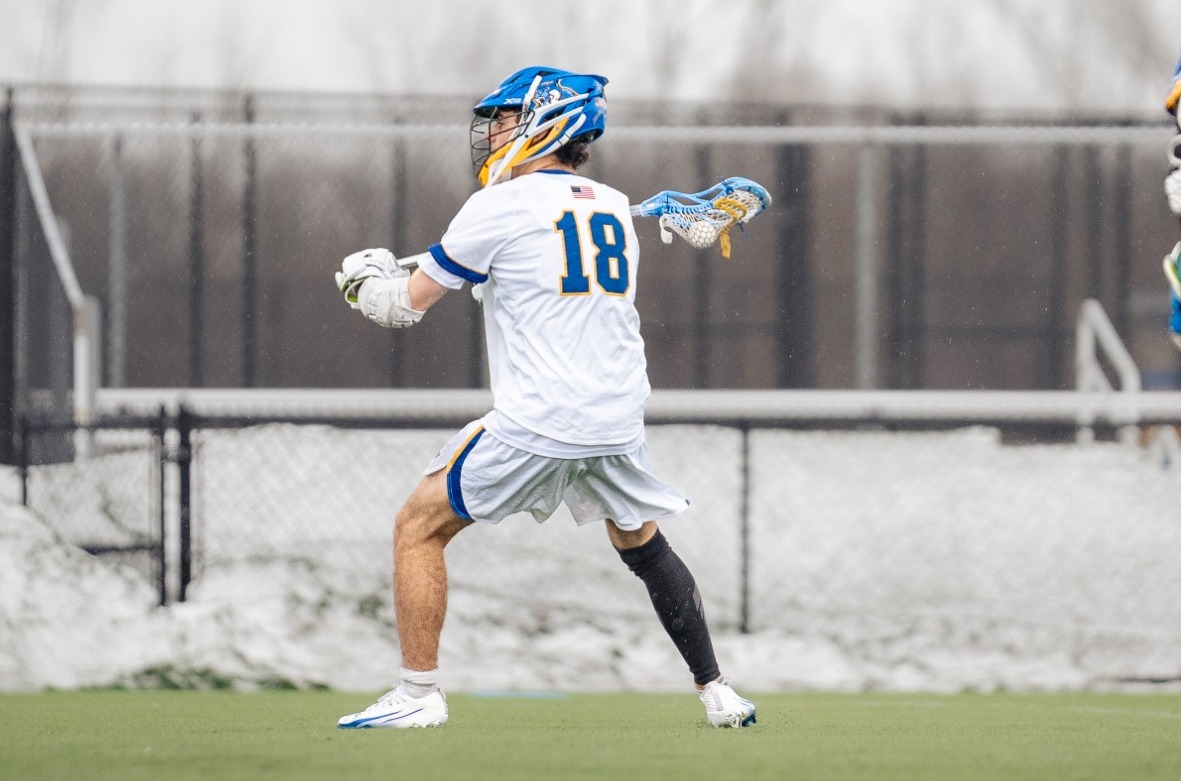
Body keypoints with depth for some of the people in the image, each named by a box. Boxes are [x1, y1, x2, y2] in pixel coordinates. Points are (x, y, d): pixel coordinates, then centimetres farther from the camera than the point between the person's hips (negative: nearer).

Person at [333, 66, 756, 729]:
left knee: (419, 528, 7)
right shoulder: (616, 209, 14)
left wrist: (362, 279, 24)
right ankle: (719, 693, 20)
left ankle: (419, 694, 2)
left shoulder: (500, 208, -5)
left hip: (536, 424, -6)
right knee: (646, 548, 25)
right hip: (619, 425, 6)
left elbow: (409, 303, 2)